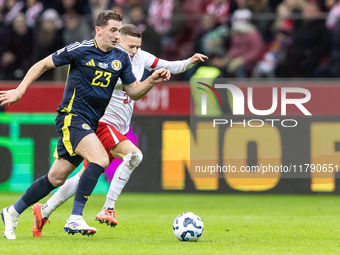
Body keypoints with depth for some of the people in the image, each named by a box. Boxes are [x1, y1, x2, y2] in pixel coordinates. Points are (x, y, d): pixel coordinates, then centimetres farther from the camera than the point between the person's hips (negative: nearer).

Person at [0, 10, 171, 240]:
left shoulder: (121, 57, 7)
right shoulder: (80, 50, -10)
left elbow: (134, 92, 10)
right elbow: (43, 65, 0)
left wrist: (152, 80, -8)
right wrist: (20, 91, -2)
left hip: (90, 124, 7)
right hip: (72, 117, -7)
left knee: (57, 178, 10)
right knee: (100, 159, -27)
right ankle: (75, 219, -26)